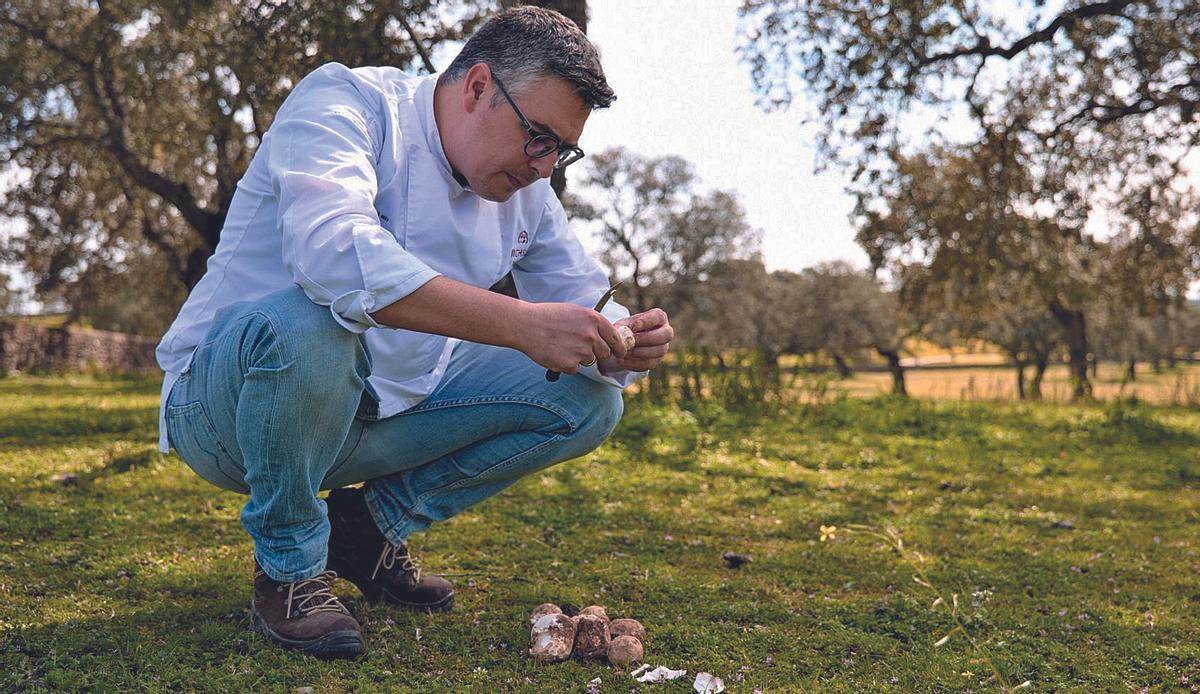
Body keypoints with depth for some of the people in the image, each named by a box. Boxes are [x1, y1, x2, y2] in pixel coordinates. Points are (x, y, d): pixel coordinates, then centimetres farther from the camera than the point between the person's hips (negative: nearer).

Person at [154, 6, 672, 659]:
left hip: (380, 412, 6)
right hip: (223, 403, -6)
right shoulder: (345, 99, -18)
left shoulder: (524, 190, 4)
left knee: (589, 397, -5)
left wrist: (624, 341, -16)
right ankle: (291, 564, -12)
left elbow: (582, 303, 9)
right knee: (307, 322, -40)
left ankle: (373, 521, 6)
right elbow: (332, 249, -37)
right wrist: (519, 323, -40)